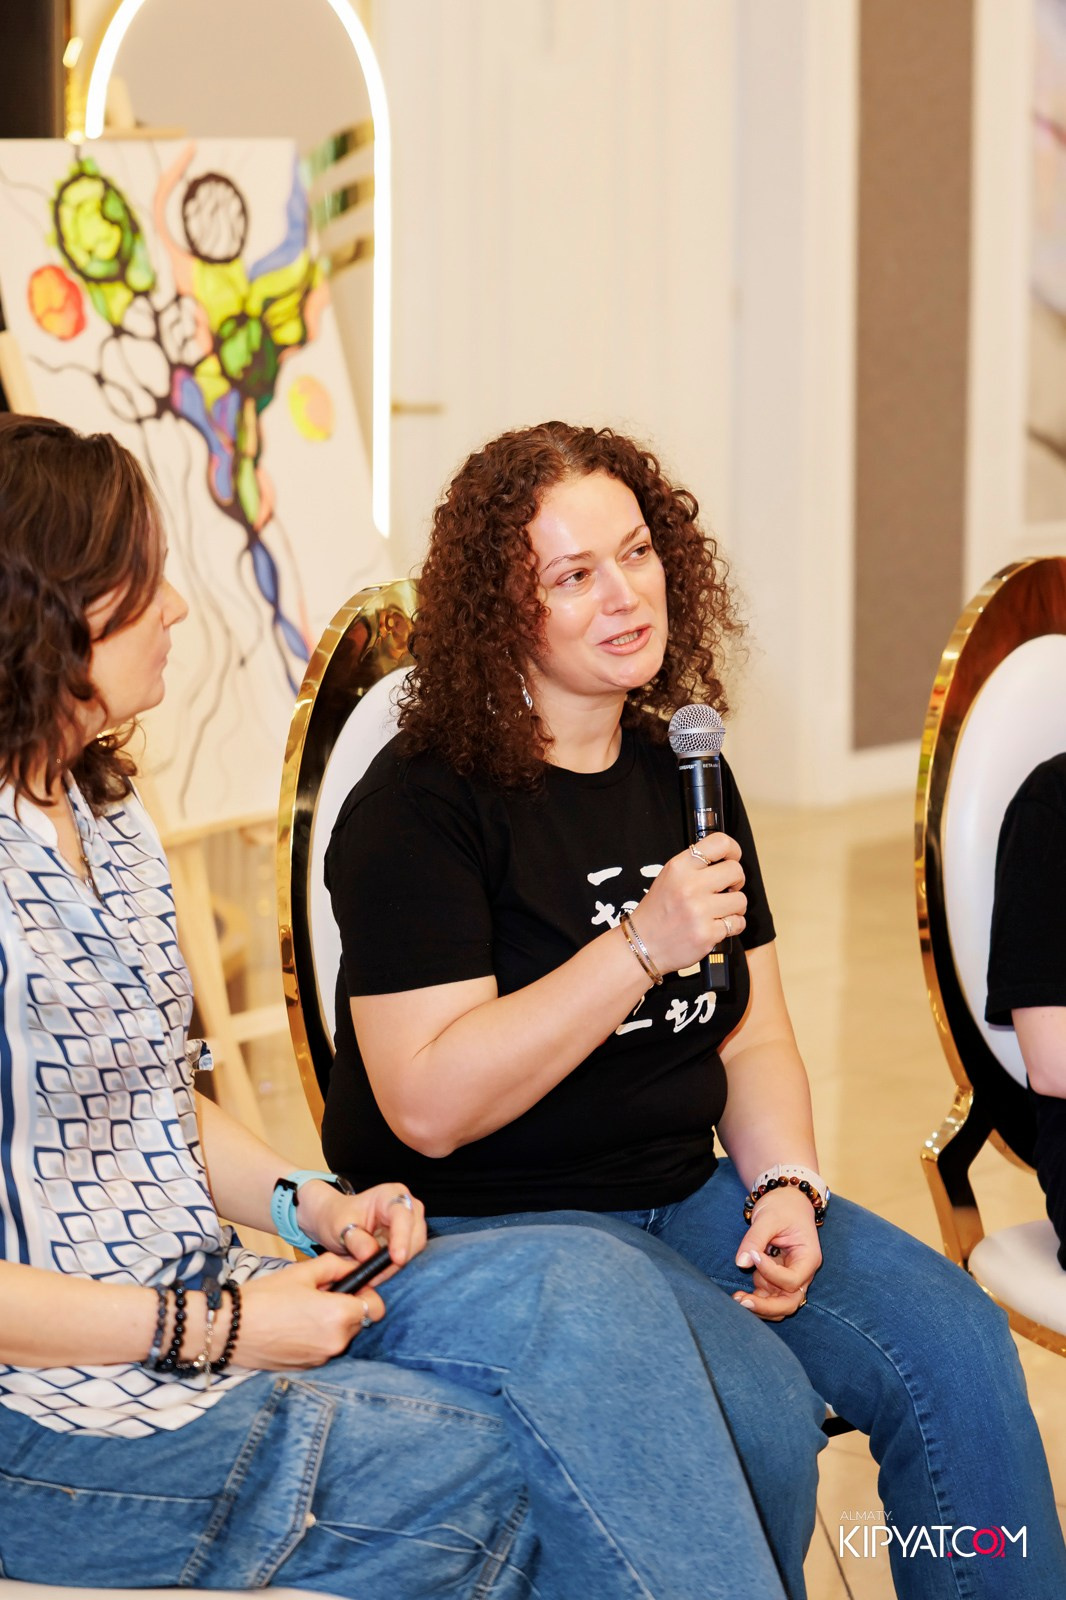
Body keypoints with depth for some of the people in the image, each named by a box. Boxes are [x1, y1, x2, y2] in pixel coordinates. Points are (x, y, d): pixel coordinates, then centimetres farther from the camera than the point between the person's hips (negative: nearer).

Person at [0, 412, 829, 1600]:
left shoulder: (105, 820, 13)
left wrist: (304, 1204, 5)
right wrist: (218, 1329, -19)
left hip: (209, 1304, 9)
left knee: (582, 1287, -14)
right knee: (524, 1473, -19)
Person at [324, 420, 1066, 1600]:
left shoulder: (681, 774, 12)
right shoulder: (423, 805, -11)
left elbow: (753, 1032, 16)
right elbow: (429, 1105, -20)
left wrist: (786, 1189, -4)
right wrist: (643, 948, -23)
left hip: (687, 1193, 7)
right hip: (491, 1223, -6)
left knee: (953, 1343, -15)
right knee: (748, 1398, -31)